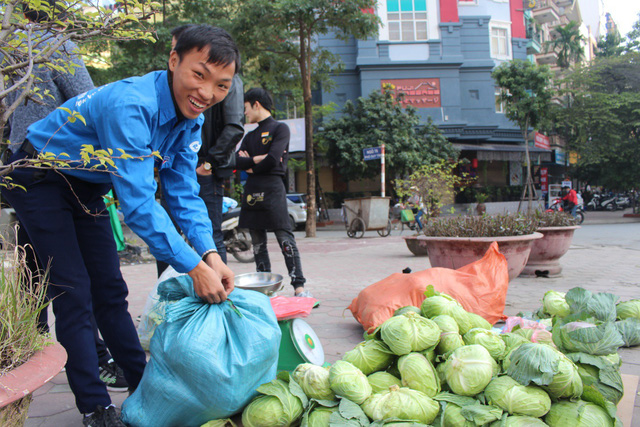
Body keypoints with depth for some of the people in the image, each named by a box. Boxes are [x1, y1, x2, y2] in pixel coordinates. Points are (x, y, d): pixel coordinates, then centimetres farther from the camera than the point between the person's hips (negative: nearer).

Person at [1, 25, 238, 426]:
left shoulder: (191, 119, -9)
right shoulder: (130, 105, -36)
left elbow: (184, 192, -10)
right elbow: (138, 201, -40)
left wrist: (210, 253, -24)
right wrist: (193, 266, -39)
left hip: (86, 188, 8)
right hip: (39, 179, -7)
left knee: (110, 289, 9)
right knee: (73, 292, -10)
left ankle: (144, 387, 18)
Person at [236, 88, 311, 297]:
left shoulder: (280, 128, 1)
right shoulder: (250, 136, 22)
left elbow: (272, 160, -12)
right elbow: (238, 161, 7)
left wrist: (251, 167, 2)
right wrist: (258, 159, -8)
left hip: (273, 188, -7)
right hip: (251, 191, 7)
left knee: (285, 239, -10)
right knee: (258, 244, 7)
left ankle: (299, 286, -10)